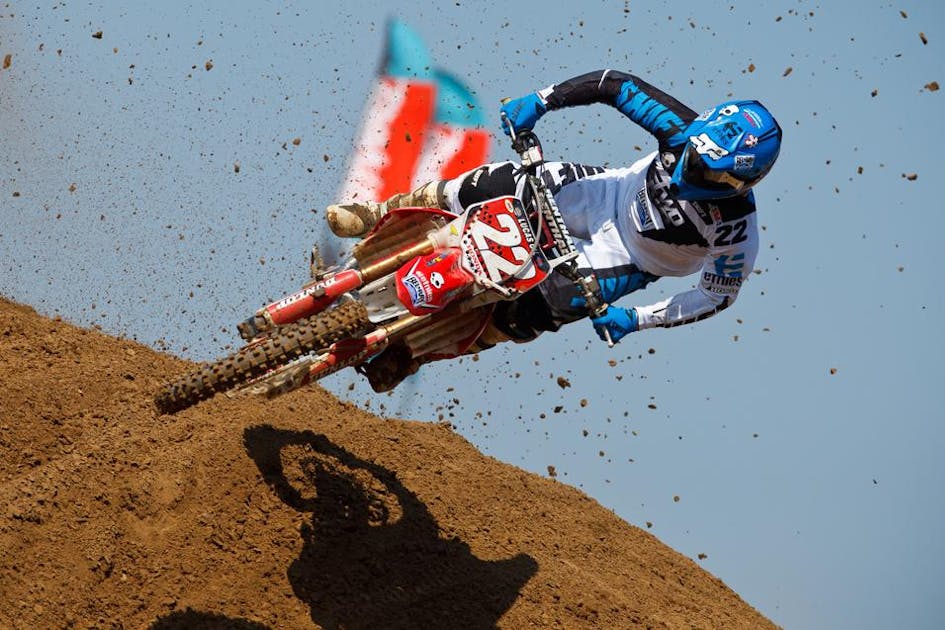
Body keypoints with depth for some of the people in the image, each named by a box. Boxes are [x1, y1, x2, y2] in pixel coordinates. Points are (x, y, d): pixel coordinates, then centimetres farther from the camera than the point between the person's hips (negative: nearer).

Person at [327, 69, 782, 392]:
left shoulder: (735, 231, -34)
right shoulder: (689, 133, -27)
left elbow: (719, 294, -18)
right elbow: (614, 84, -20)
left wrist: (636, 319, -21)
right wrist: (540, 101, -30)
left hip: (627, 259, -4)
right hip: (609, 196, 4)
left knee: (522, 317, -21)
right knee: (479, 187, -8)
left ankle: (411, 353, 2)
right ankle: (378, 216, 19)